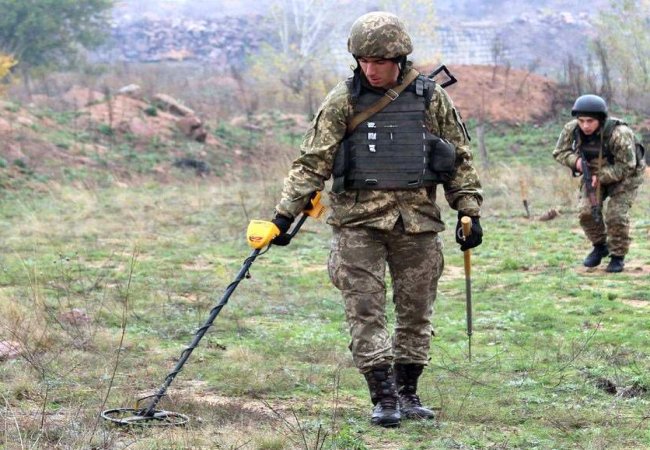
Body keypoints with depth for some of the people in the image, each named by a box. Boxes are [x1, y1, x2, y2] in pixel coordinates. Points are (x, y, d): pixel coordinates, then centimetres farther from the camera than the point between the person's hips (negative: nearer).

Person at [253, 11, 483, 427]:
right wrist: (285, 214, -8)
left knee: (416, 311, 7)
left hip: (417, 220, 1)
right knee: (366, 309, -7)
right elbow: (313, 162, -2)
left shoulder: (432, 99, 4)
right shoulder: (343, 102, 1)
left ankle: (407, 393, 19)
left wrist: (470, 213, 6)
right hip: (359, 221, -1)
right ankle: (383, 397, -5)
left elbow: (460, 160, 11)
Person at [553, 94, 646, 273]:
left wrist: (599, 177, -37)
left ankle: (618, 256, 2)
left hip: (623, 175, -5)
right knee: (586, 211, -10)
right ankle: (600, 246, 14)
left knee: (616, 215, -17)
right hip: (595, 172, 5)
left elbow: (626, 167, -30)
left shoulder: (619, 134, -36)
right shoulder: (572, 129, -21)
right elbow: (560, 152, -8)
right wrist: (575, 161, -28)